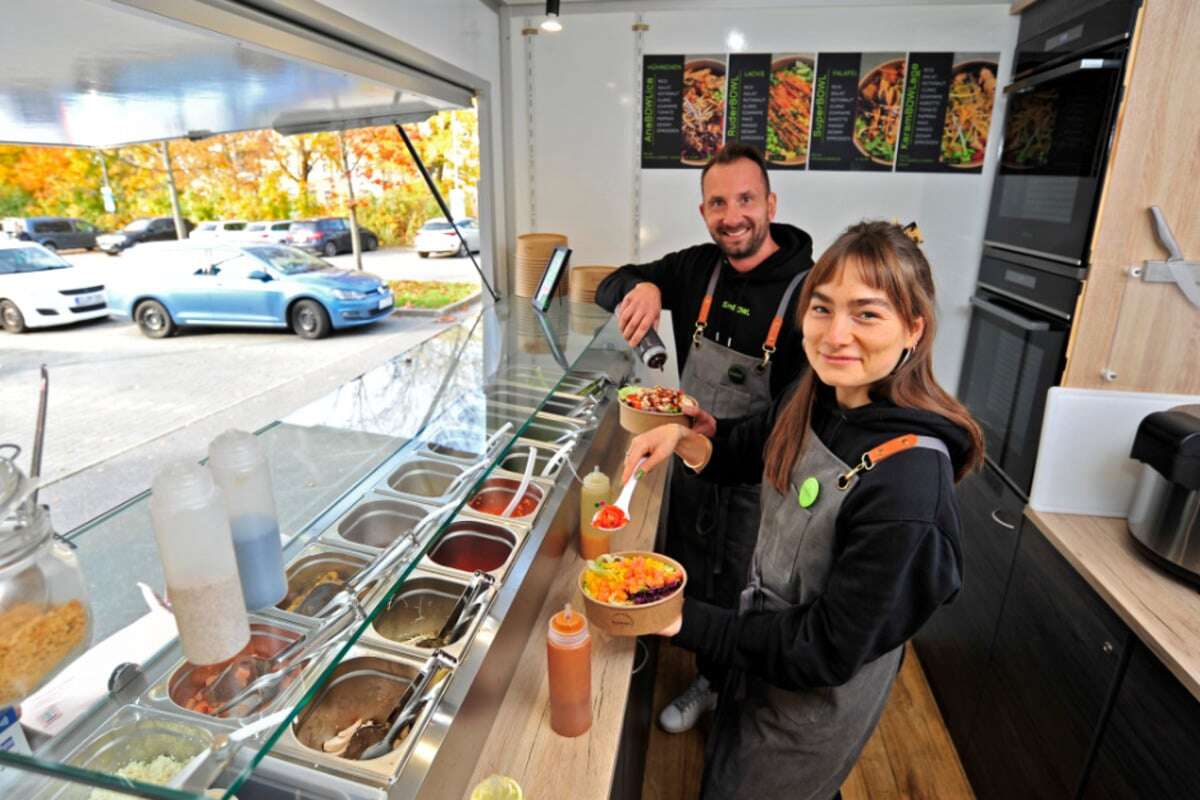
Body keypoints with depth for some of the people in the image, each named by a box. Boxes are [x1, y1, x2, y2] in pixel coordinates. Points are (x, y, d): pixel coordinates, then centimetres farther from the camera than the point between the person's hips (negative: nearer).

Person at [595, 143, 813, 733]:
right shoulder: (698, 268, -6)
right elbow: (609, 288, 0)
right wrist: (641, 287, -24)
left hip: (757, 481, -5)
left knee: (743, 598, 15)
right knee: (692, 582, 23)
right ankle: (708, 682, 52)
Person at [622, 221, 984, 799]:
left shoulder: (907, 480, -35)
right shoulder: (816, 398, -13)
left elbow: (827, 652, -27)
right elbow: (746, 453, 6)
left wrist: (685, 622, -27)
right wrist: (683, 437, -14)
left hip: (814, 706, -6)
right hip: (759, 654, 7)